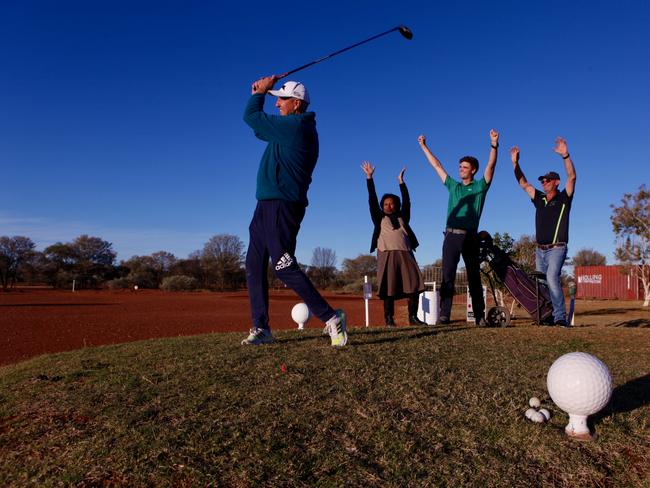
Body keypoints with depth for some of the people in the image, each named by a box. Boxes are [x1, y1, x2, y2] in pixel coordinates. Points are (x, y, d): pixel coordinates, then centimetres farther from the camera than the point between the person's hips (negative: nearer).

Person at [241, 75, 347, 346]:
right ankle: (261, 329, 14)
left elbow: (250, 117, -5)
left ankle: (330, 317, -6)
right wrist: (261, 94, 22)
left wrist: (260, 92, 11)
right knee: (254, 267, 9)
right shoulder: (290, 128, 19)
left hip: (281, 207, -10)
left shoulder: (295, 126, -12)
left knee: (285, 267, -13)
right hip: (267, 207, 10)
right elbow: (260, 127, 32)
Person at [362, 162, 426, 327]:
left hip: (405, 254, 3)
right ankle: (389, 319, -2)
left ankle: (413, 317, 1)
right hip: (387, 255, -3)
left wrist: (401, 181, 9)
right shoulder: (380, 218, 15)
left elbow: (406, 201, 13)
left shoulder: (402, 218, 22)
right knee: (389, 288, -5)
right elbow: (372, 200, 8)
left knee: (414, 285, -5)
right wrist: (369, 177, 2)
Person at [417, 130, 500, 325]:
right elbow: (437, 166, 23)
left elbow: (491, 166, -4)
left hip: (470, 237, -2)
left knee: (474, 278, 3)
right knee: (447, 276, -6)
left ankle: (480, 316, 6)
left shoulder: (480, 187, 10)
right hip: (451, 236, 2)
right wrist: (424, 146, 26)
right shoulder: (453, 186, 19)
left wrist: (494, 145, -17)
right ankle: (444, 314, -9)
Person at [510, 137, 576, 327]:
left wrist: (565, 155, -25)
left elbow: (572, 177, -14)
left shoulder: (563, 198, 0)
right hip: (540, 249, 6)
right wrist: (515, 163, 1)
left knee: (552, 278, -24)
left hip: (556, 248, -6)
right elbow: (523, 183, 11)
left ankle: (560, 318, -24)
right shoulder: (539, 199, 13)